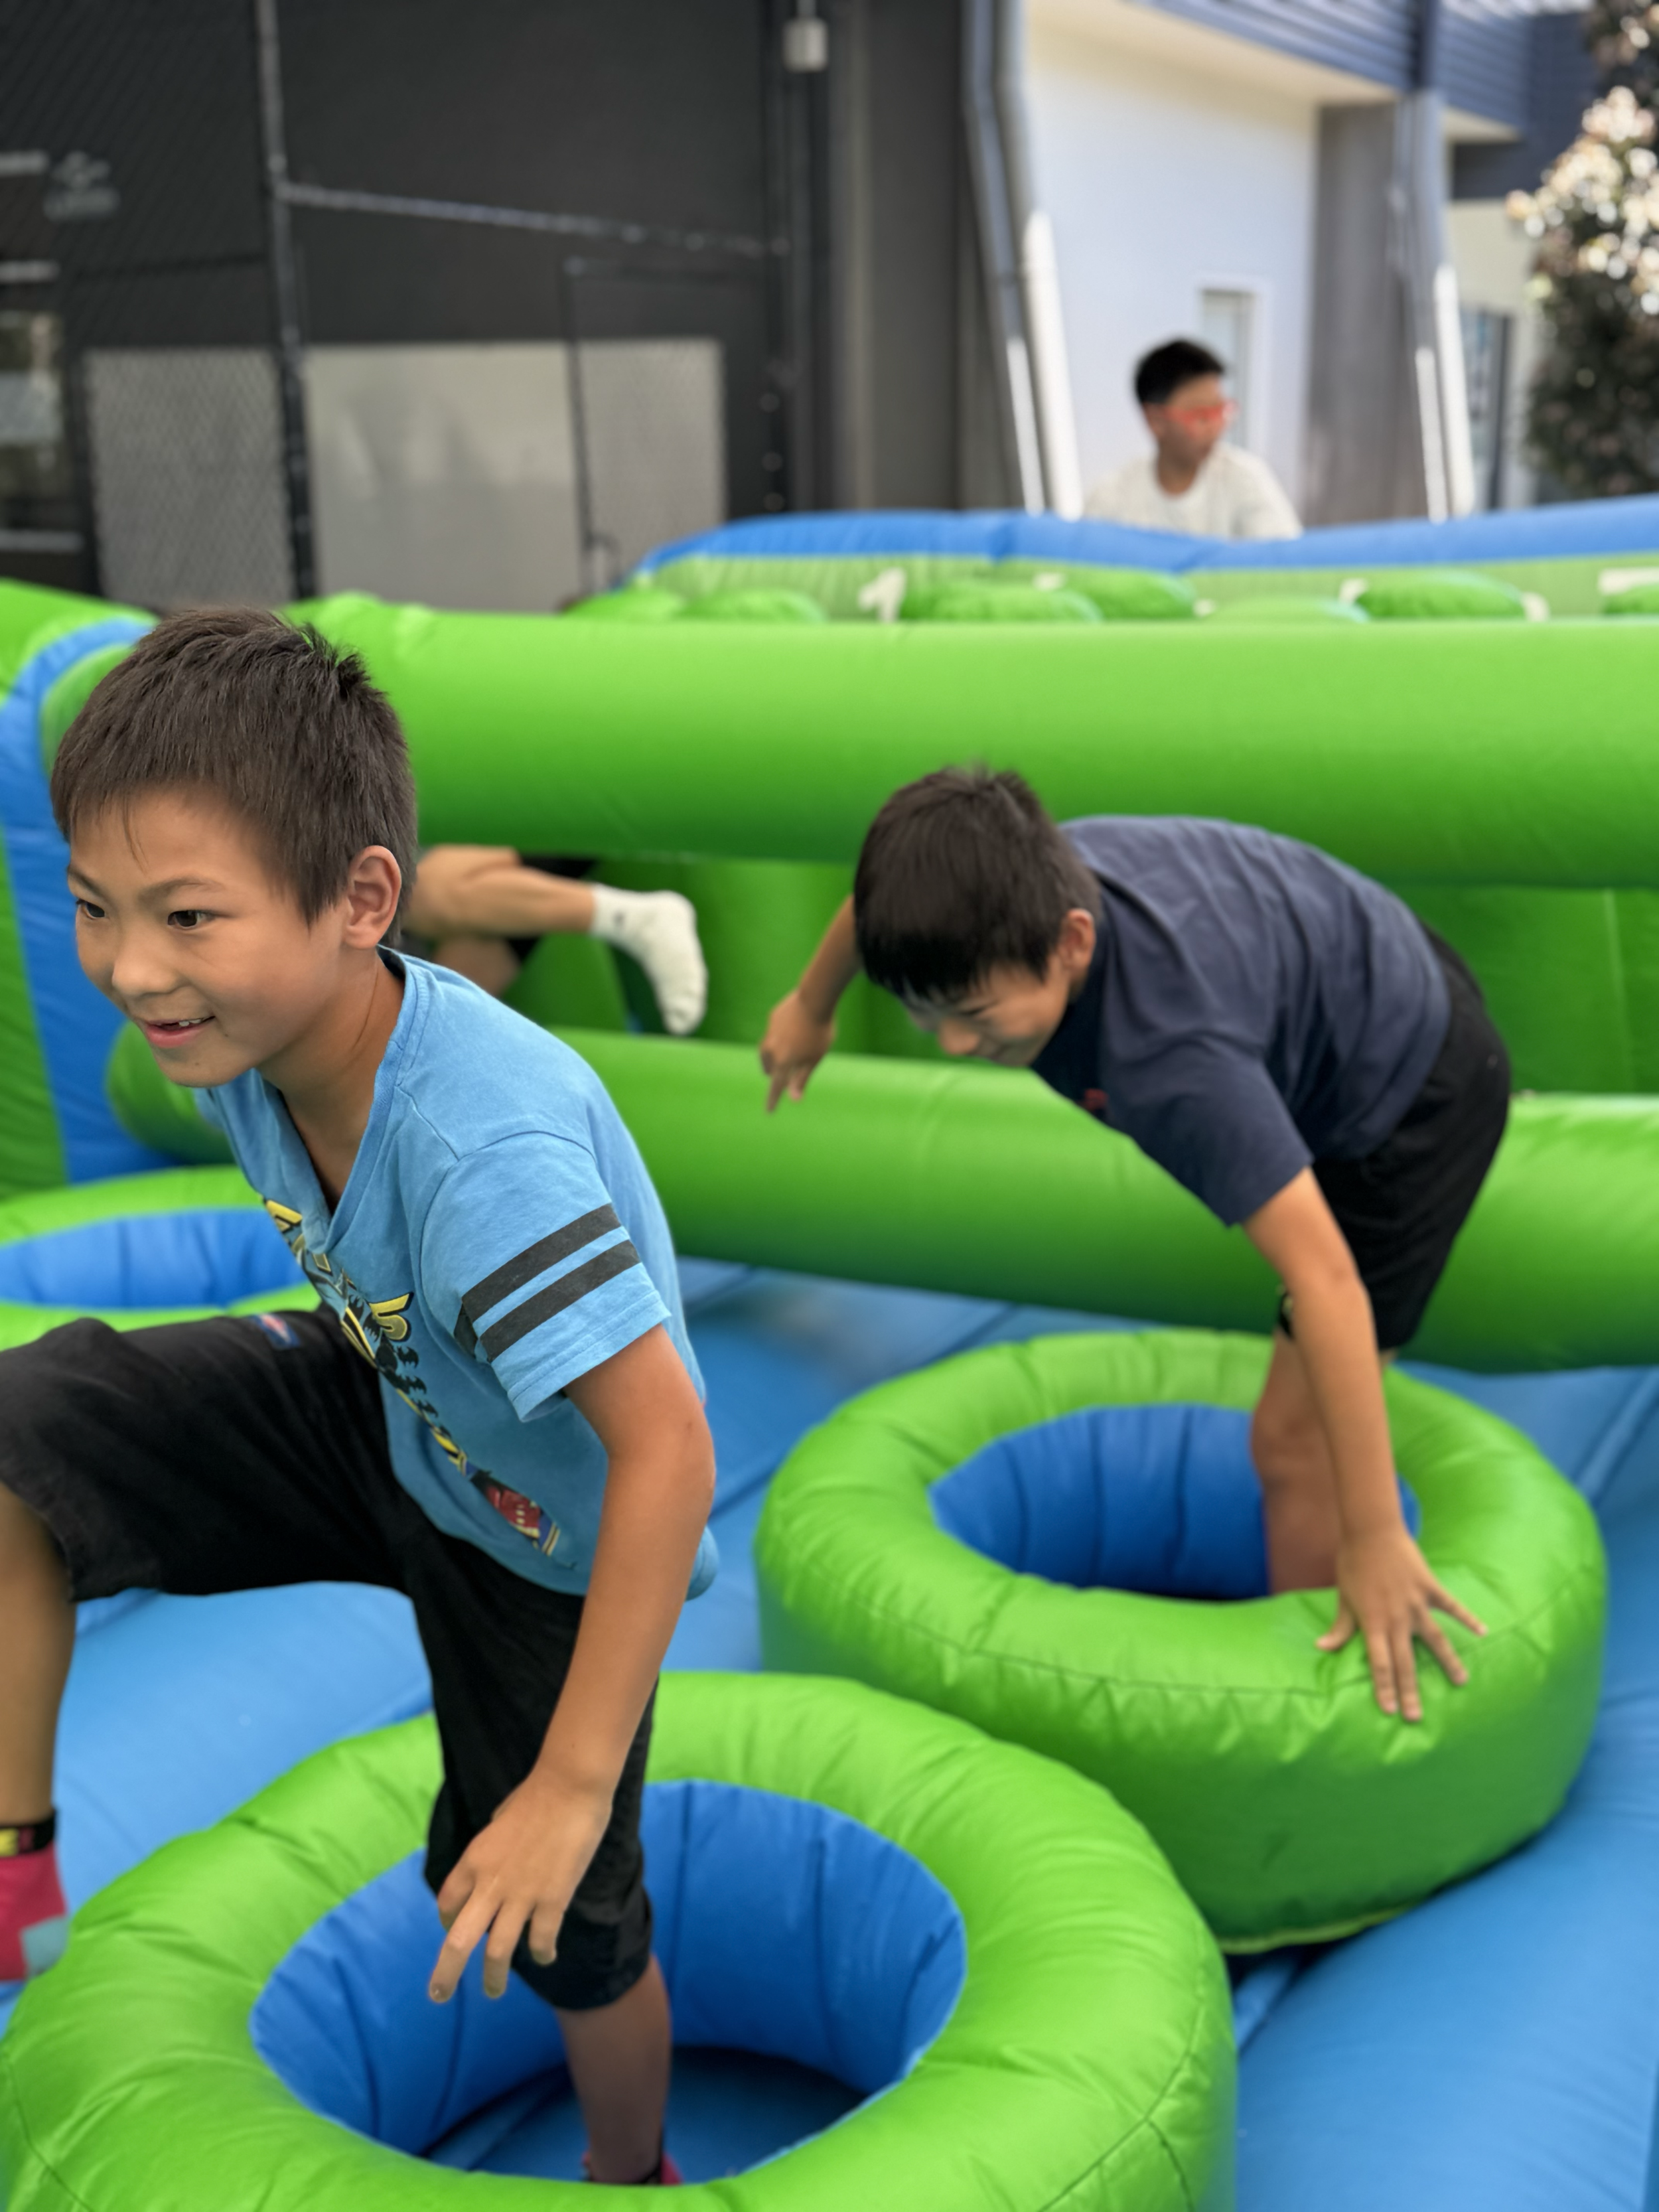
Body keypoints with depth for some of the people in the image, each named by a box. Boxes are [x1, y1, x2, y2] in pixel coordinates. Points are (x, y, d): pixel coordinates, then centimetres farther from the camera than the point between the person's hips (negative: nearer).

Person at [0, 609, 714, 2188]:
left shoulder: (482, 1147, -42)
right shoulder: (252, 1032, -18)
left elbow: (667, 1452, -39)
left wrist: (573, 1788, -33)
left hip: (548, 1536, -6)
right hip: (384, 1414, 6)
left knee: (553, 1924, 13)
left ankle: (630, 2175, 46)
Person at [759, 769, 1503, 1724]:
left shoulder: (1172, 1055, -47)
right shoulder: (1012, 889, -25)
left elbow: (1323, 1277, -47)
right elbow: (885, 891, 0)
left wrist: (1374, 1538, -43)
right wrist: (812, 1007, 18)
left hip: (1413, 1090, -8)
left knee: (1293, 1437, -8)